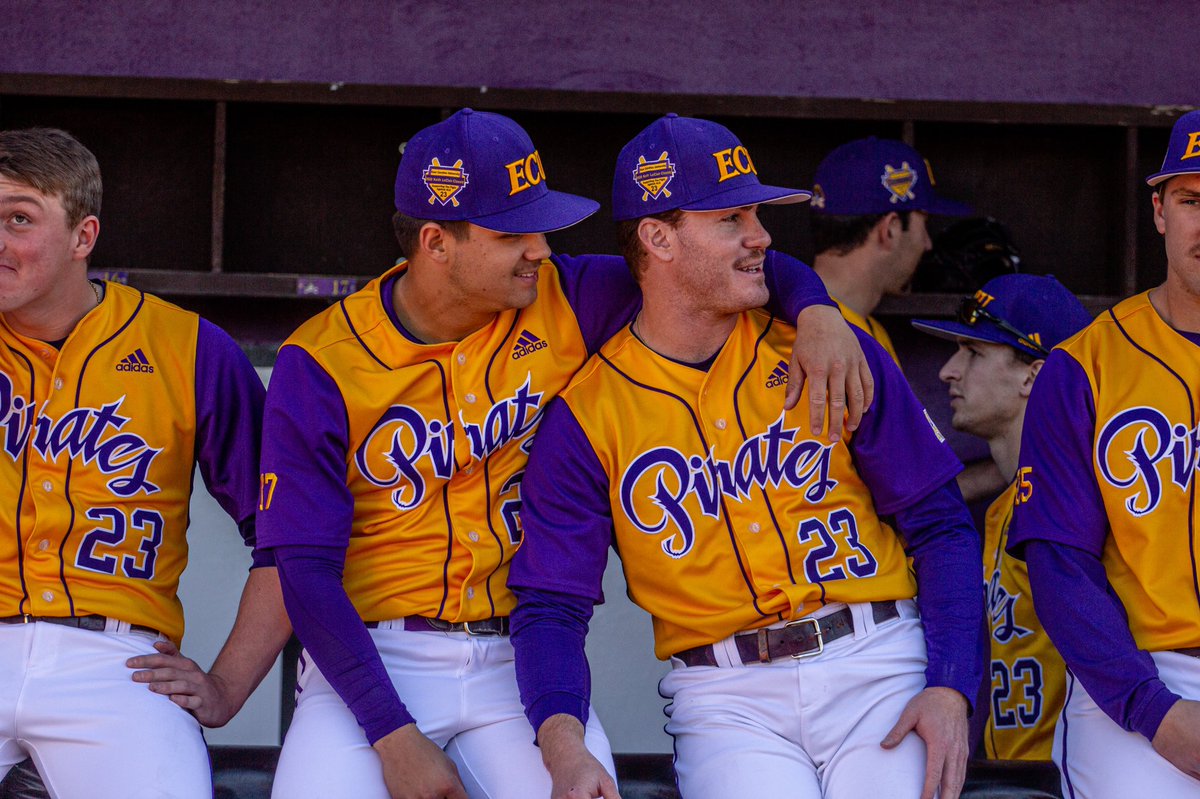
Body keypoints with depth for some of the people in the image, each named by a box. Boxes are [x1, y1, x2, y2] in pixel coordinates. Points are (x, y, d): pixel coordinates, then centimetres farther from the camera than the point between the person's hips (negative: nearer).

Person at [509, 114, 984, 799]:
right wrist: (563, 744, -21)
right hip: (726, 697, -1)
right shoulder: (586, 414, 2)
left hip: (874, 665, 1)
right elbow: (551, 606, -1)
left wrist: (951, 690, -7)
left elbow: (941, 525, 7)